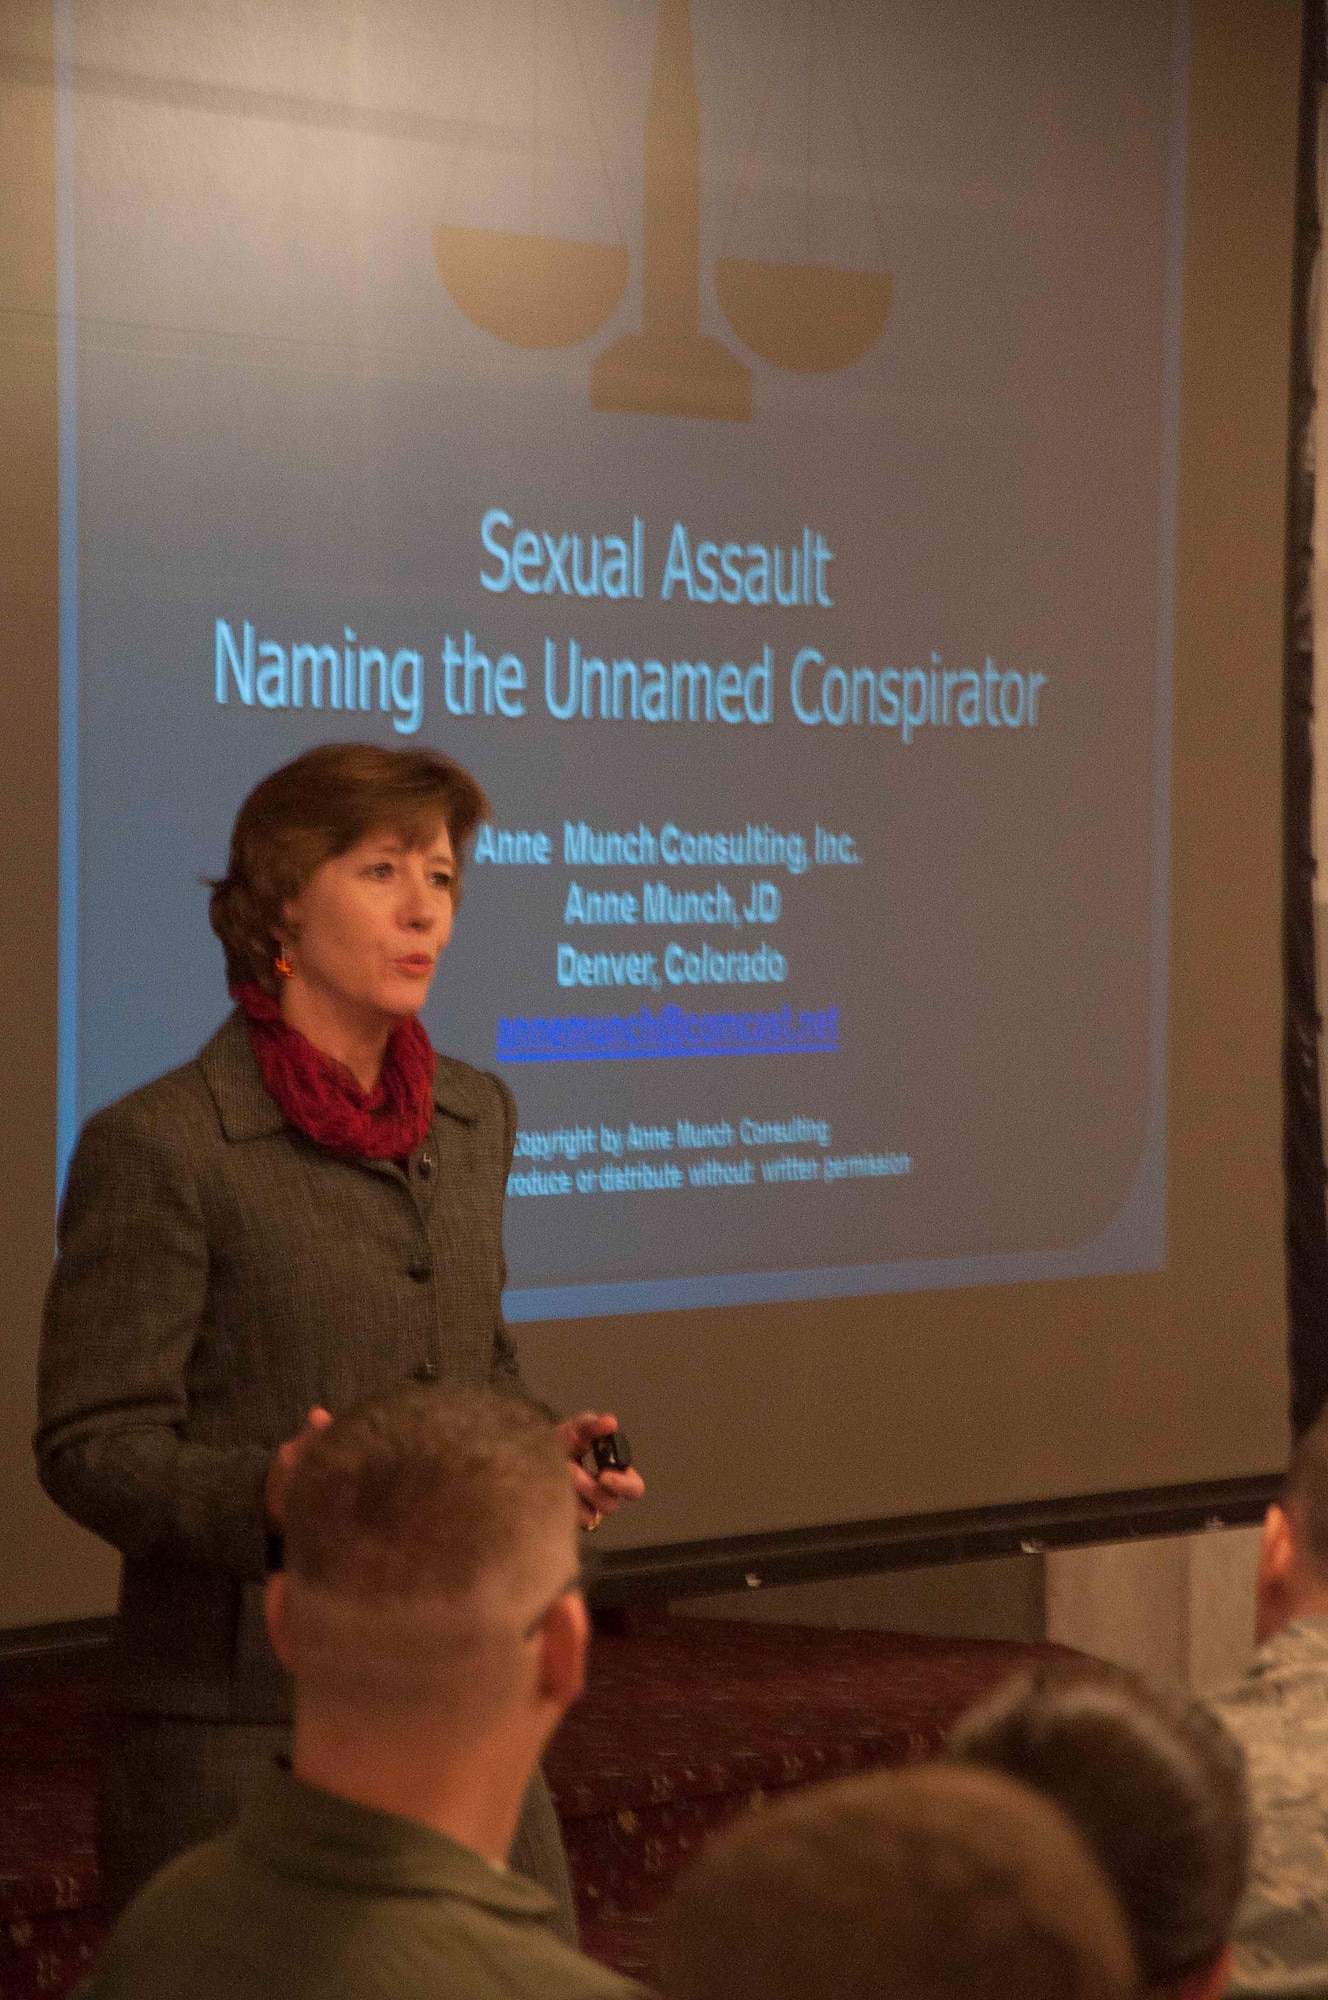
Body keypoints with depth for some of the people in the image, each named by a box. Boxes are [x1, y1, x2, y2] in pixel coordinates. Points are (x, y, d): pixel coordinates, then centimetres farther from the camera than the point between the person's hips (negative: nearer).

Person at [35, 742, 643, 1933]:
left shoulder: (475, 1120, 12)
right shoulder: (158, 1146, -10)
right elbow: (90, 1446, -10)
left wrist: (538, 1451, 1)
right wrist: (267, 1493, -28)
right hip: (234, 1726, -6)